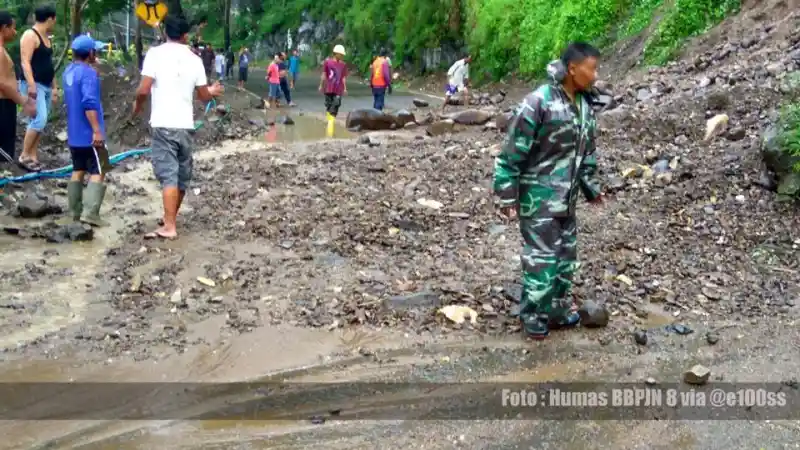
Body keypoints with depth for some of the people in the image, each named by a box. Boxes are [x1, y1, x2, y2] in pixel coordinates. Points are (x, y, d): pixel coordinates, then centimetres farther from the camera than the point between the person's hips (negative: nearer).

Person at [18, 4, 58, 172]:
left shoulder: (46, 38, 17)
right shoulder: (30, 36, -10)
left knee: (39, 122, 6)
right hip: (33, 85, -9)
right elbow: (25, 62, -19)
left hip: (46, 86, 9)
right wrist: (31, 85, -27)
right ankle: (24, 156, -10)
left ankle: (33, 158, 9)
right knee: (39, 120, -17)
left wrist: (54, 87, 21)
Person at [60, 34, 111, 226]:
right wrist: (97, 130, -25)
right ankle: (90, 213, -12)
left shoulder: (68, 72, 12)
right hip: (89, 134, -8)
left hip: (73, 133, 8)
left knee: (78, 171, 14)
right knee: (98, 172, -4)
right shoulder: (88, 73, -15)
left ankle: (74, 212, 15)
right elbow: (89, 104, -25)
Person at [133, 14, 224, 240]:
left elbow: (144, 90, -12)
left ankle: (169, 227, -12)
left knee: (168, 175, -6)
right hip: (185, 124, 4)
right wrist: (213, 92, 33)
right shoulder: (194, 59, 5)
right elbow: (203, 96, 11)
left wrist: (137, 106, 9)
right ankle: (170, 219, 31)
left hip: (163, 124, -4)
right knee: (182, 175, 16)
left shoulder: (155, 53, -6)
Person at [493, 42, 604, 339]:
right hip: (538, 196, -8)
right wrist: (507, 195, -17)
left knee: (566, 254, 15)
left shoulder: (583, 106, 5)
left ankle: (556, 309, 29)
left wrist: (590, 186, 19)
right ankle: (533, 315, 12)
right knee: (542, 256, -3)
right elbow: (513, 151, -18)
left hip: (566, 197, 8)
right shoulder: (539, 102, -19)